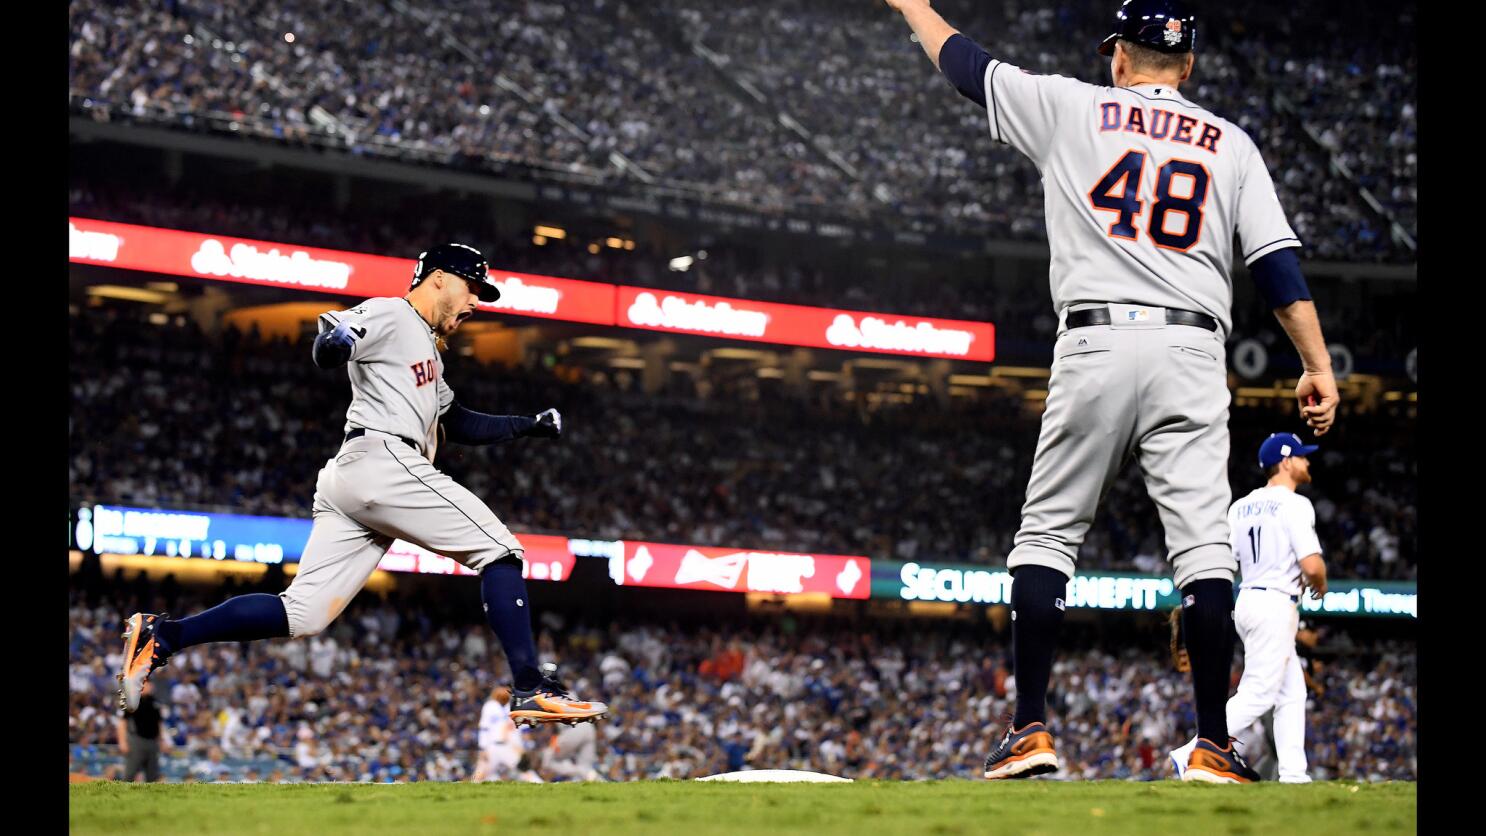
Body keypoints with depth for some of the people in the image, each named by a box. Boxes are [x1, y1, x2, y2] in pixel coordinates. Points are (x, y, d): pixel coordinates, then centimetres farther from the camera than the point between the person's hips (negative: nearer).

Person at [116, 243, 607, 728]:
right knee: (499, 550, -5)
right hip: (385, 461, -10)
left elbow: (460, 426, 37)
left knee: (303, 614, -2)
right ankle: (531, 689, -13)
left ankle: (161, 636, -9)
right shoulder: (391, 314, 2)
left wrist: (528, 425, 29)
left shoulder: (424, 348, 33)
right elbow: (327, 347, -16)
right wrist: (336, 340, -39)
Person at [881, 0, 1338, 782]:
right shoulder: (1231, 144, 13)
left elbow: (967, 65, 22)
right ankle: (1214, 742, -8)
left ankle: (1030, 727, -2)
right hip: (1192, 351, 1)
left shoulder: (1071, 108, 9)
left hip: (1096, 344, -1)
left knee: (1047, 531, 6)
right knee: (1202, 539, -3)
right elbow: (1278, 258, 5)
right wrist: (1318, 365, 4)